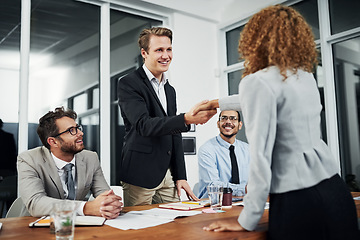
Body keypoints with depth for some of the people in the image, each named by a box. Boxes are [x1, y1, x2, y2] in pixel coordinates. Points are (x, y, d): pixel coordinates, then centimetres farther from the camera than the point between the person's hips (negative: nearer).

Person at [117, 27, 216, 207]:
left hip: (167, 174, 7)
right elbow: (143, 125, -21)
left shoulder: (170, 90, 17)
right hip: (140, 175, -6)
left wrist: (180, 176, 14)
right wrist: (186, 119, -34)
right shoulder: (128, 84, -7)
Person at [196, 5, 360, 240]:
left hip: (297, 199, -7)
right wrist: (217, 102, 42)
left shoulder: (257, 82, -13)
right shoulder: (306, 76, 10)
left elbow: (260, 156, -18)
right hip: (335, 188, 8)